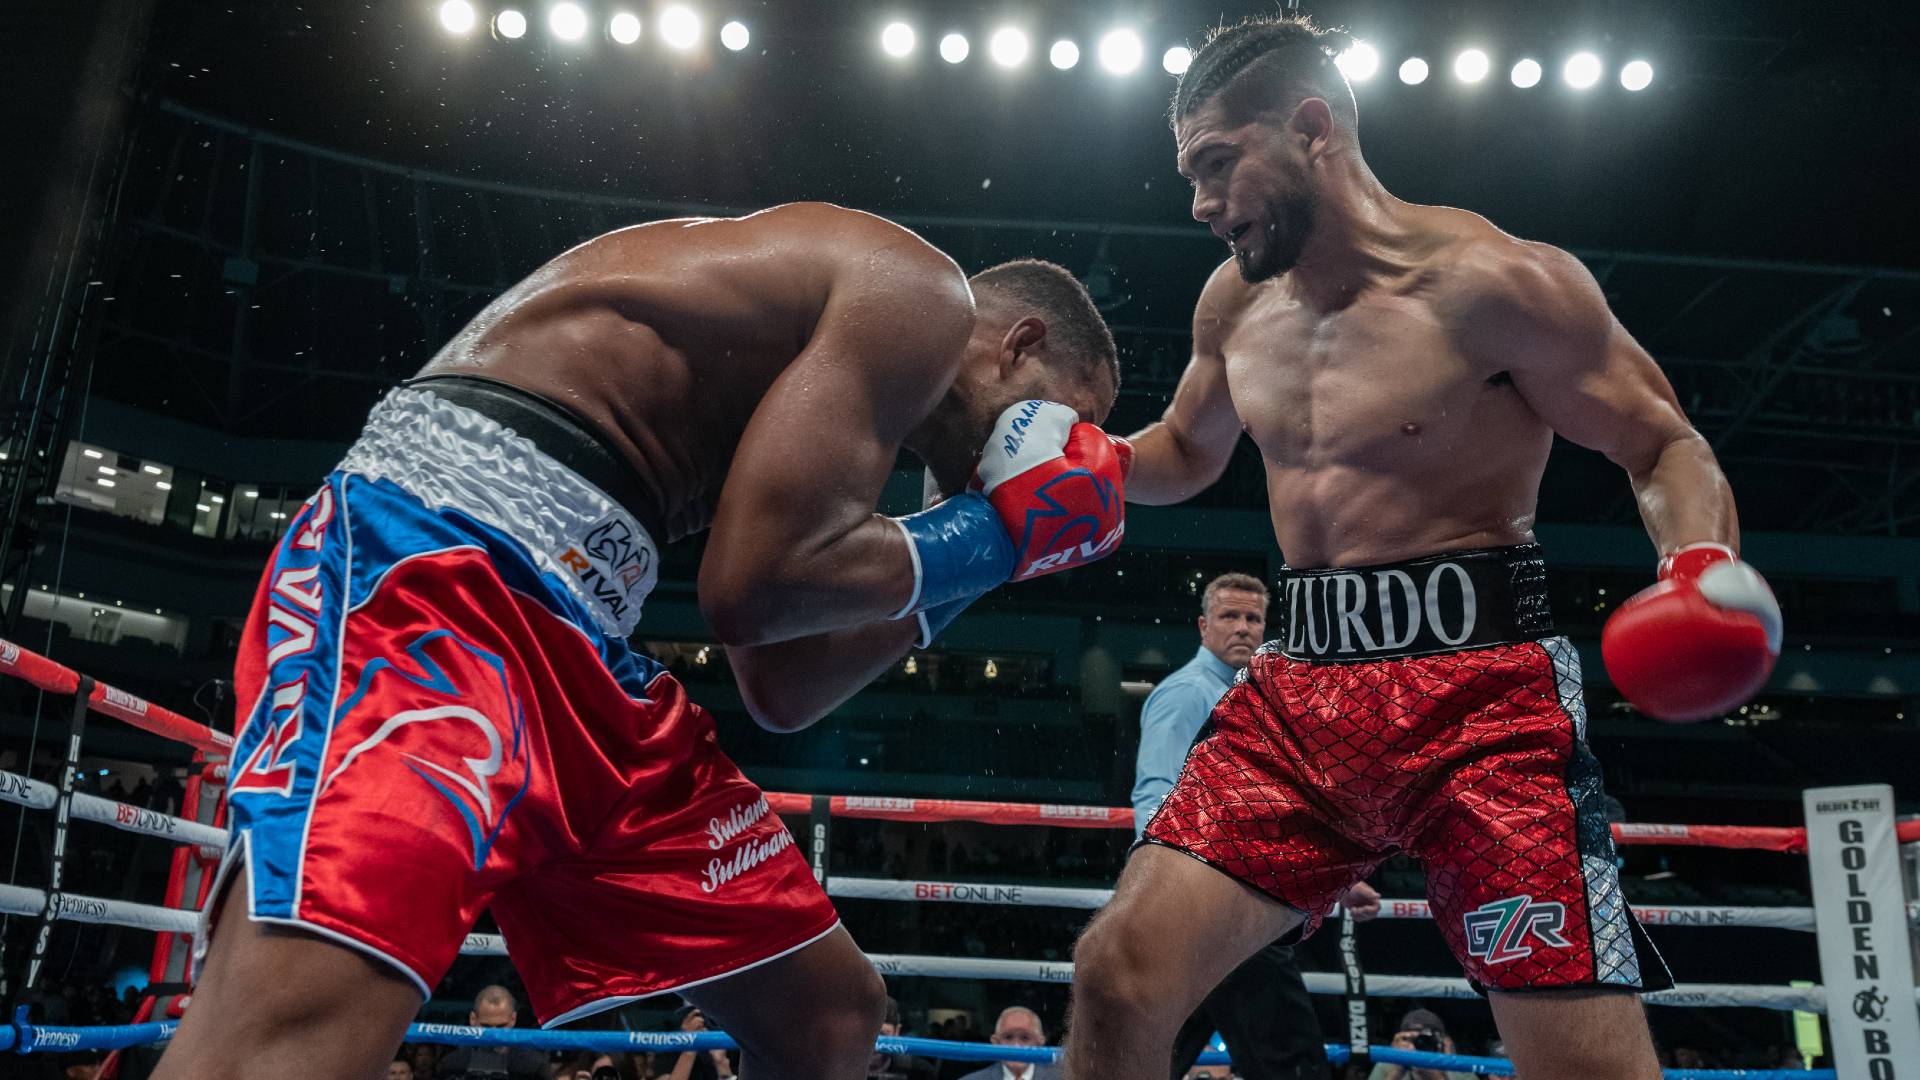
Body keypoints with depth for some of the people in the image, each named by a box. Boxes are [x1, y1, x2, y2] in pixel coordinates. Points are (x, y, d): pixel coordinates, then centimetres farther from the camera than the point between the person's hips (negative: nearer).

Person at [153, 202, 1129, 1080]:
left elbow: (780, 693, 22)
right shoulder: (918, 292, -1)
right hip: (439, 558, -10)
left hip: (566, 640, 10)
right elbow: (756, 584, -15)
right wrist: (993, 536, 1)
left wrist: (972, 556, 25)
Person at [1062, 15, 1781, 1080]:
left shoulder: (1490, 282, -8)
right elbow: (1185, 454, 27)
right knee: (1117, 973, -6)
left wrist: (1700, 564, -22)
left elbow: (1666, 445, -1)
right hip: (1298, 687, 5)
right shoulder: (1235, 300, 11)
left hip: (1477, 685, -4)